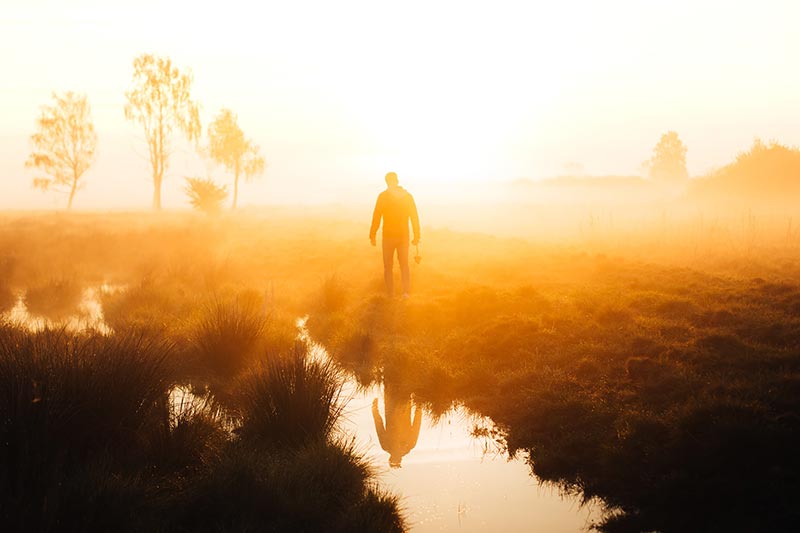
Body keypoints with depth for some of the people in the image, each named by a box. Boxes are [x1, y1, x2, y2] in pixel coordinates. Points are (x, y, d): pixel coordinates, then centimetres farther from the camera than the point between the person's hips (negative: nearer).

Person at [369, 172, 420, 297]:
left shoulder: (382, 196, -7)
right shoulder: (407, 196, 0)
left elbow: (376, 217, -9)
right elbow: (414, 217, 2)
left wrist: (372, 236, -2)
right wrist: (416, 236, 9)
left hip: (388, 236, -2)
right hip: (403, 236, 2)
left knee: (388, 266, 11)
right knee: (404, 264, 16)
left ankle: (390, 294, 7)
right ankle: (406, 292, 1)